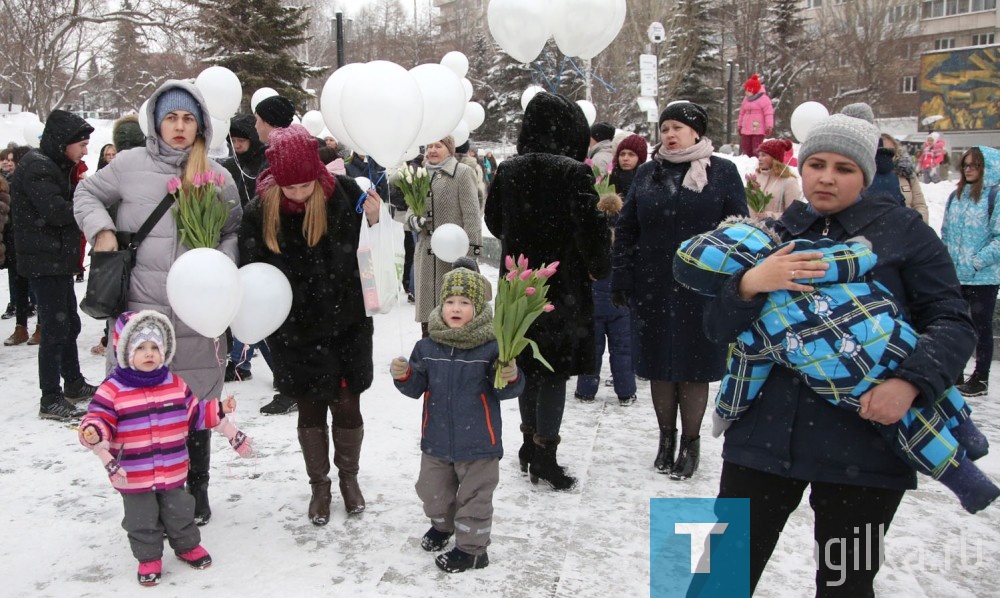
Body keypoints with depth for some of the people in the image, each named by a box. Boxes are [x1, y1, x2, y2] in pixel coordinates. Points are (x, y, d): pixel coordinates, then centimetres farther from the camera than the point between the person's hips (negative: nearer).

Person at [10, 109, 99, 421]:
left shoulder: (53, 165, 17)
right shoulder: (36, 167, -15)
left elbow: (67, 204, 15)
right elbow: (56, 210, -25)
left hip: (58, 259, 10)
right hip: (44, 262, -10)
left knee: (69, 324, 18)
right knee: (56, 328, -7)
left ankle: (74, 385, 31)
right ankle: (50, 400, -1)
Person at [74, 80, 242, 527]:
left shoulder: (216, 176, 4)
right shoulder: (130, 164, 1)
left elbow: (234, 231, 15)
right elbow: (88, 194, 16)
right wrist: (101, 229, -3)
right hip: (139, 310, 0)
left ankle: (195, 490, 29)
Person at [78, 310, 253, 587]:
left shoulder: (175, 384, 1)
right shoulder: (112, 389, -13)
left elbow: (196, 412, 11)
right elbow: (99, 418, -16)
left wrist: (220, 411, 5)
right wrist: (93, 433, -37)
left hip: (172, 470, 3)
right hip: (133, 475, -3)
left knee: (179, 513, 19)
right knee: (142, 520, 13)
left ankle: (187, 546, 41)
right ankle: (148, 558, 32)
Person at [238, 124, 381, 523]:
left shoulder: (344, 195, -12)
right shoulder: (261, 210, -9)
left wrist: (375, 223, -21)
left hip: (346, 327, -1)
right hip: (293, 333, 1)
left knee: (347, 405, 10)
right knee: (309, 410, 13)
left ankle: (349, 476, 35)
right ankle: (319, 485, 33)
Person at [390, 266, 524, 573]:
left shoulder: (491, 348, -16)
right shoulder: (427, 347, -4)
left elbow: (507, 390, -13)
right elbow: (416, 388, 2)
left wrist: (510, 377, -34)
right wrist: (403, 375, -18)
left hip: (477, 442, -4)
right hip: (436, 439, 5)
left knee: (474, 496, 10)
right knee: (433, 491, 23)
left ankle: (472, 548, 30)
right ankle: (442, 524, 53)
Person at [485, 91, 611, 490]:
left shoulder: (507, 170, 0)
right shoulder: (574, 173, -16)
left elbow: (494, 222, 11)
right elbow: (590, 229, -17)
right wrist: (599, 267, 1)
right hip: (563, 286, -5)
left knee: (528, 366, 17)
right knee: (556, 370, 3)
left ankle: (530, 441, 29)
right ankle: (544, 454, 9)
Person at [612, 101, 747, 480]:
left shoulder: (723, 172, 1)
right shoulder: (647, 173, 9)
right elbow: (626, 229, 9)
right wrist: (622, 280, 3)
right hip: (653, 288, 3)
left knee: (695, 365, 5)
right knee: (660, 364, 9)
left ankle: (690, 442, 20)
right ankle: (666, 438, 26)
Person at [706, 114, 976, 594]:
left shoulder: (902, 231, 2)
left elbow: (951, 322, 0)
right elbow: (718, 329, 4)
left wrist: (911, 382, -19)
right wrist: (751, 284, -17)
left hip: (865, 442, -2)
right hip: (766, 434, 2)